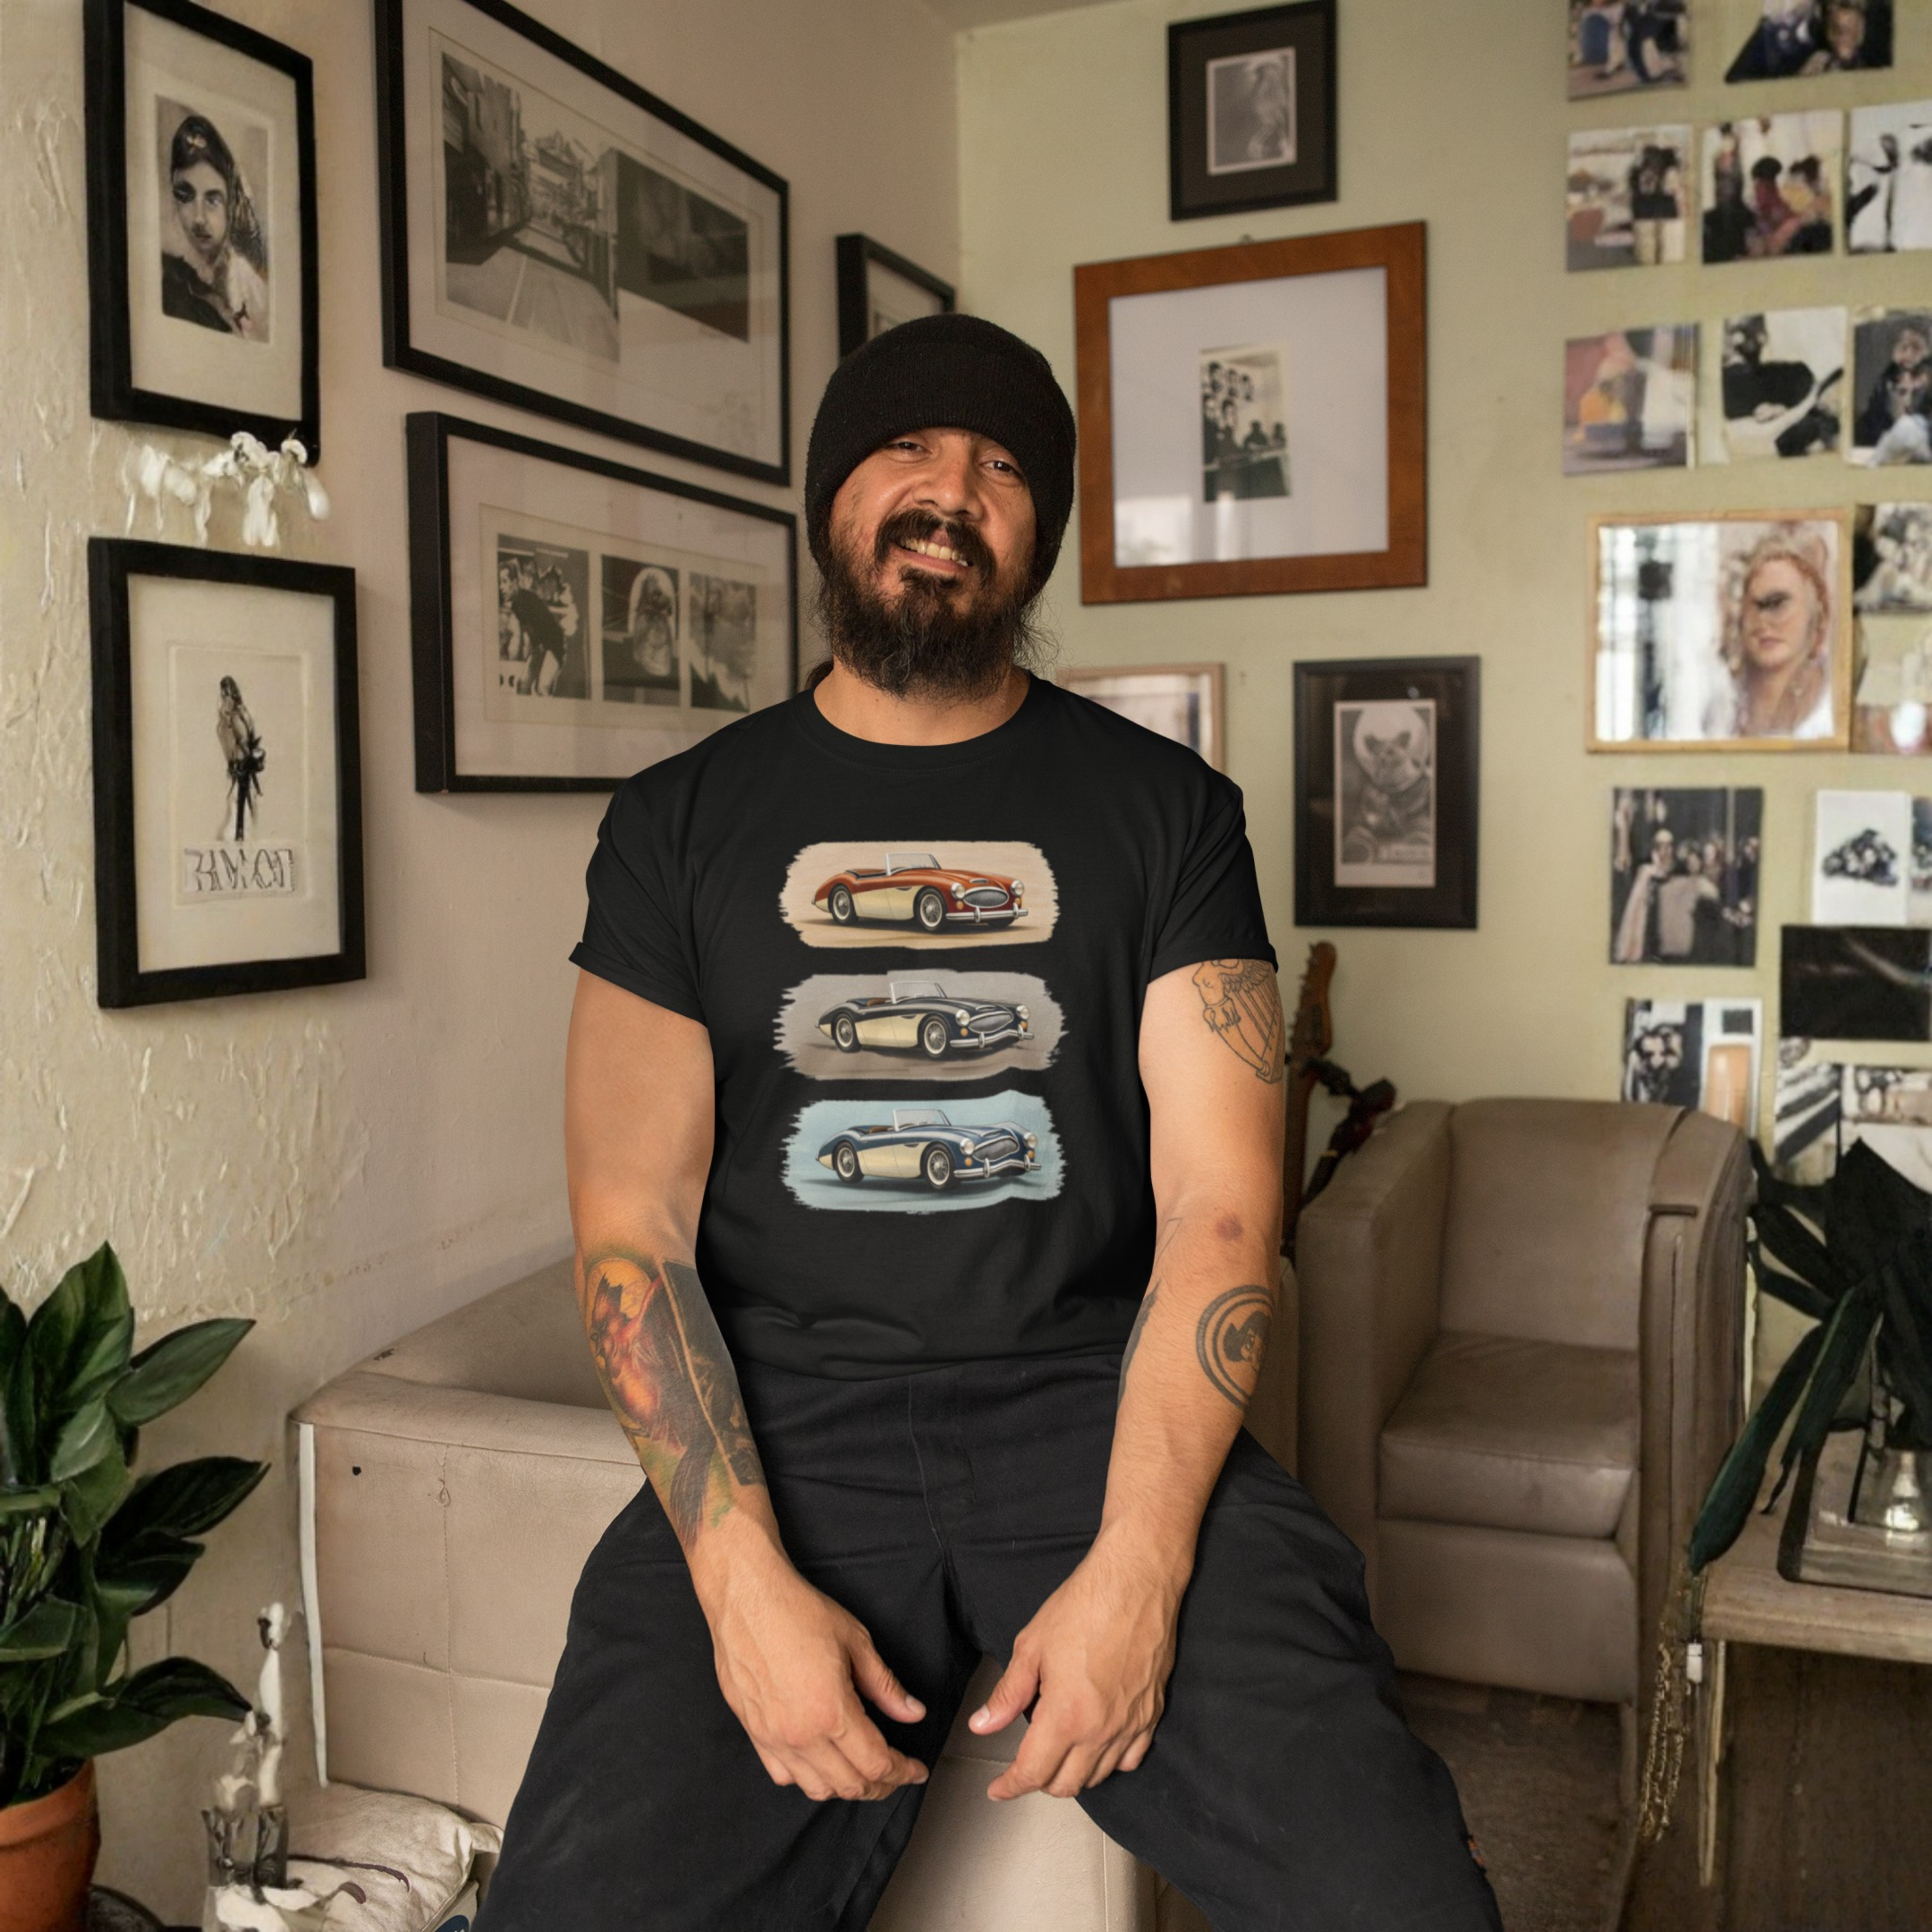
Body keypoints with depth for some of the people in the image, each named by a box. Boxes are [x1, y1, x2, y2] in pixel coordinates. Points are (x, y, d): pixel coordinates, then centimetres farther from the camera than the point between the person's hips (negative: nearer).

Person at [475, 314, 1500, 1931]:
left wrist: (1138, 1566, -14)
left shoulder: (1166, 808, 8)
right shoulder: (681, 822, 9)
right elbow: (632, 1228, 1)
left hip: (1098, 1404, 0)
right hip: (786, 1430, 1)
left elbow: (1220, 1210, -1)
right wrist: (746, 1581, -12)